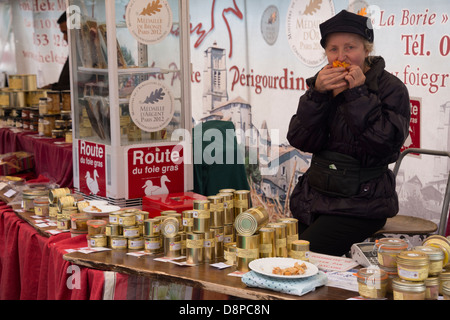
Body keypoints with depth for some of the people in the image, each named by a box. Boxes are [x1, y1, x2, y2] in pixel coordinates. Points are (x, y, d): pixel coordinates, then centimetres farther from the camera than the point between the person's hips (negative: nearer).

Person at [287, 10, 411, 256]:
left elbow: (384, 145, -20)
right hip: (315, 195, 6)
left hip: (360, 202, -6)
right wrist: (316, 93, -14)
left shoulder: (390, 88, -5)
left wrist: (358, 94, -18)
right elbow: (300, 141, -2)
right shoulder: (324, 86, 10)